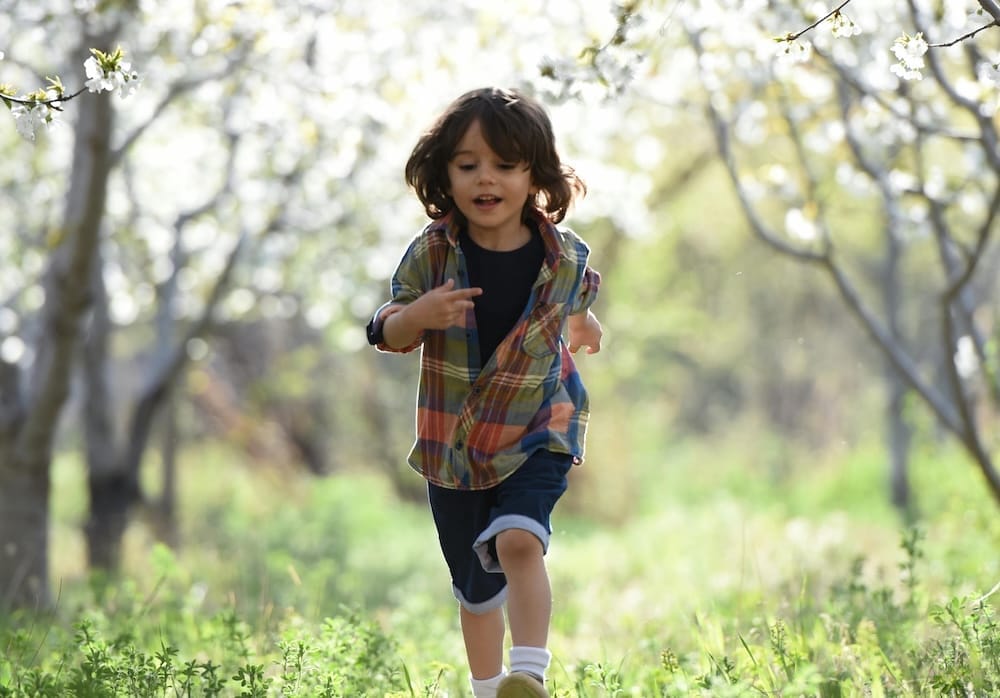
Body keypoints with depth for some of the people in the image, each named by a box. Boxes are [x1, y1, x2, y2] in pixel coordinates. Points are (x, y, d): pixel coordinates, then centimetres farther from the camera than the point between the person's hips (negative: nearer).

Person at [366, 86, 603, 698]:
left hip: (538, 434, -2)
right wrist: (417, 316, -25)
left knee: (518, 540, -28)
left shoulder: (565, 257, -9)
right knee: (476, 586, 13)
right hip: (453, 441, 2)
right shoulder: (432, 252, -12)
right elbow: (387, 335, -9)